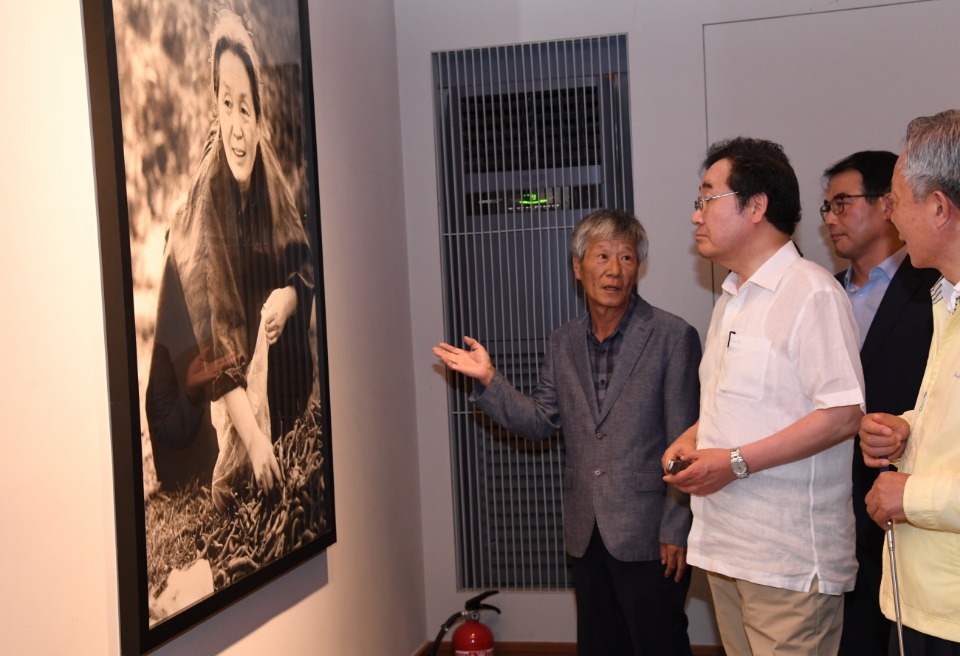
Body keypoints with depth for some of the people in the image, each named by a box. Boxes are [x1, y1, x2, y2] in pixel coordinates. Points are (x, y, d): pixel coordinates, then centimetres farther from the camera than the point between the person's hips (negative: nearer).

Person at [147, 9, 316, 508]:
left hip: (280, 374, 4)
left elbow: (304, 264, 10)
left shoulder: (272, 185, -3)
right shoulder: (204, 201, -18)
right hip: (223, 398, -4)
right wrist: (252, 437, -29)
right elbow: (211, 342, -22)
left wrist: (290, 297, -15)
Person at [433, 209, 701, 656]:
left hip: (647, 536, -5)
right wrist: (489, 380, -5)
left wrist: (676, 530, -11)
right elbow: (541, 421, 7)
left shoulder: (673, 338, -8)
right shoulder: (563, 343, 7)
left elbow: (686, 445, -9)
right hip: (587, 534, 5)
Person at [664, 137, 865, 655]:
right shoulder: (732, 298, 18)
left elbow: (843, 415, -19)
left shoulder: (811, 292, -12)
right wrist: (694, 436, 6)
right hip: (727, 547, 8)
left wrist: (735, 462, -20)